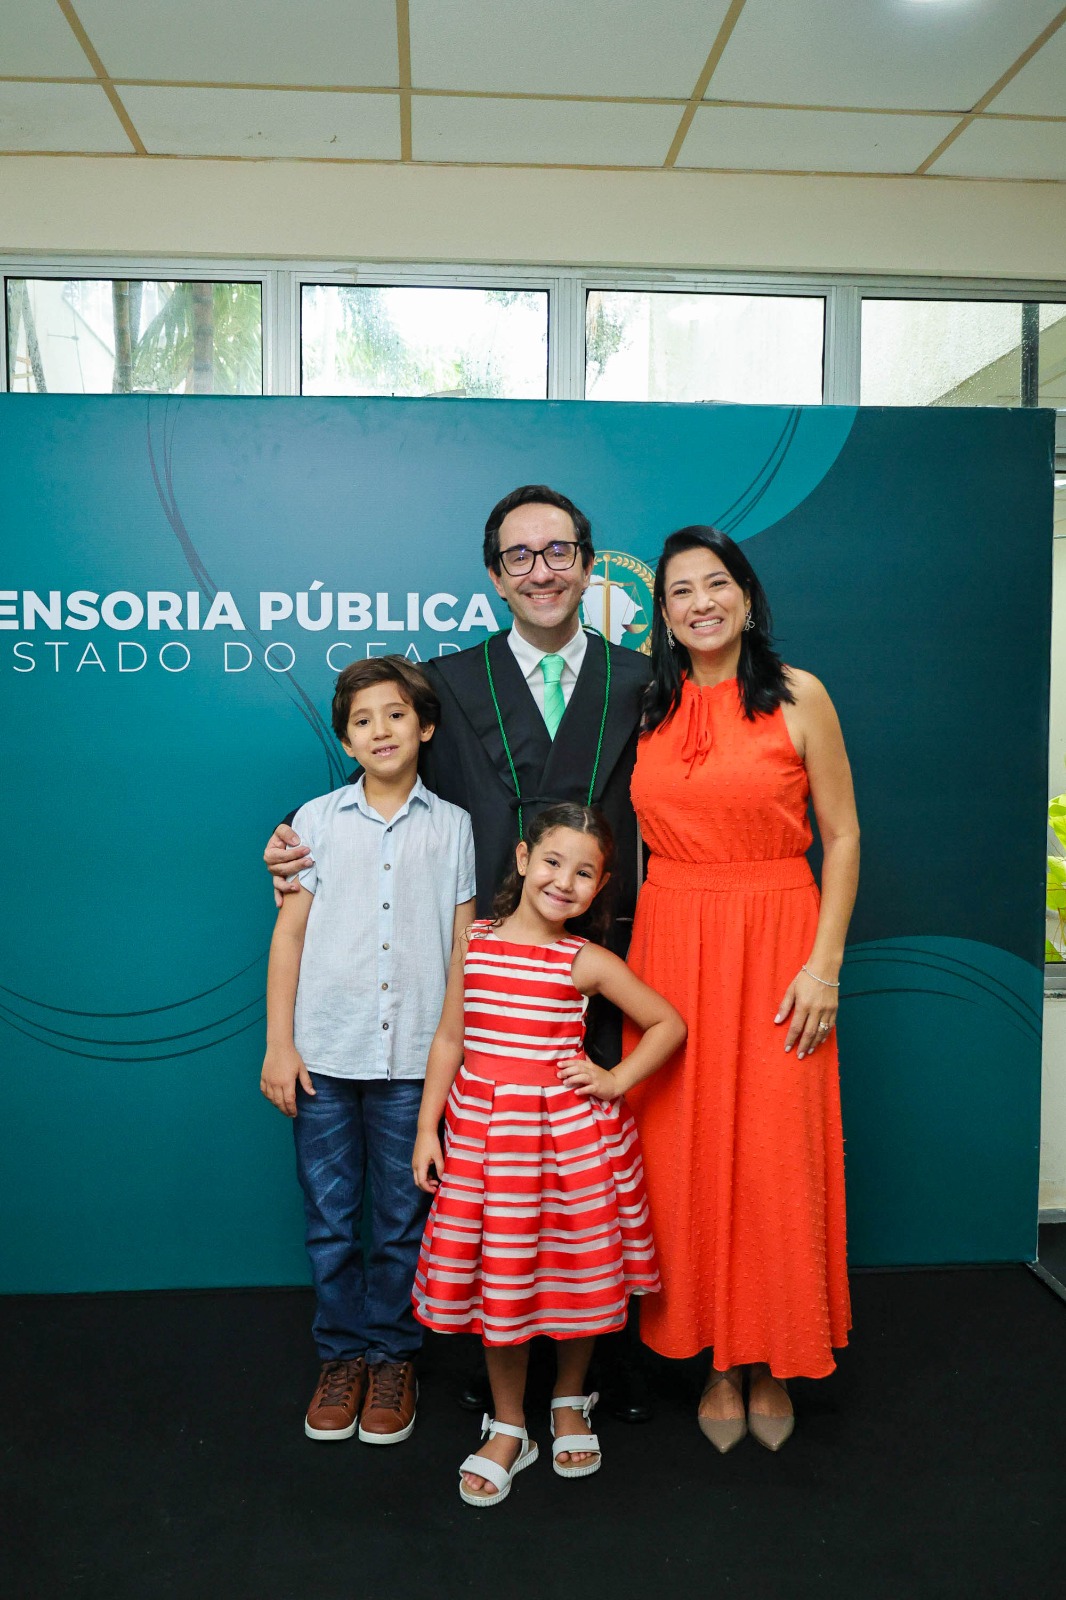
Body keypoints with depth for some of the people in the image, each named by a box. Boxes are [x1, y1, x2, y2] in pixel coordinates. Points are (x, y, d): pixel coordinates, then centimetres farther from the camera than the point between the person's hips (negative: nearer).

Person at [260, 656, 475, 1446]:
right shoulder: (319, 819, 3)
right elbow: (290, 933, 4)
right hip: (325, 1053, 1)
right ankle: (343, 1353, 29)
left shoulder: (452, 826, 3)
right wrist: (279, 1044, 0)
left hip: (415, 1056, 0)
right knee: (329, 1217, 10)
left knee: (403, 1221, 9)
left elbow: (463, 944, 5)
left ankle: (392, 1356, 28)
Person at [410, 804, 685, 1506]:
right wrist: (427, 1127, 6)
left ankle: (571, 1403, 39)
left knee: (575, 1274, 10)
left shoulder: (587, 962, -5)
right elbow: (451, 1036, 7)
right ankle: (508, 1429, 31)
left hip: (569, 1133, -1)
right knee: (497, 1283, 9)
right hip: (482, 1131, 2)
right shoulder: (474, 942, 1)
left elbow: (668, 1023, 3)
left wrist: (616, 1081, -6)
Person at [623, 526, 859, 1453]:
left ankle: (773, 1363, 23)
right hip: (671, 942, 3)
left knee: (774, 1157, 1)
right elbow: (634, 836, 12)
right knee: (686, 1152, 6)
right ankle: (718, 1358, 24)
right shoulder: (650, 709, 8)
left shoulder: (798, 697, -1)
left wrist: (824, 963, -9)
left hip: (777, 942, -2)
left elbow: (843, 836, -2)